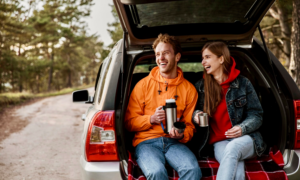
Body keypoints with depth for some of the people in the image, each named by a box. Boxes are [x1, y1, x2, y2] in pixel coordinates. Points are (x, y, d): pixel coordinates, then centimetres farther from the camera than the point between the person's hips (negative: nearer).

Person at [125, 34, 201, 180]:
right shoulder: (143, 84, 7)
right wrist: (151, 119, -12)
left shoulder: (189, 89, 11)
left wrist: (181, 135, -8)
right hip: (146, 142, -1)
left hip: (174, 142, 2)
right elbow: (129, 122, 6)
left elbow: (189, 125, 15)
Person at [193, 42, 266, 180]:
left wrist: (243, 128, -15)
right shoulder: (200, 86, 10)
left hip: (245, 139, -1)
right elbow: (194, 111, 20)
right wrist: (196, 115, -5)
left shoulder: (242, 83, 4)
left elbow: (256, 115, 4)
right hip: (219, 142, 1)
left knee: (232, 148, -39)